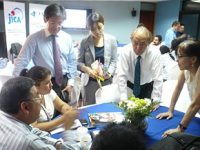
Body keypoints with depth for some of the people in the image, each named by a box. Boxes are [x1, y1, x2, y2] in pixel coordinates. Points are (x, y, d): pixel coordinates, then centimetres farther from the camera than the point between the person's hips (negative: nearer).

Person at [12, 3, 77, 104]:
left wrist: (70, 82, -2)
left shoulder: (67, 38, 0)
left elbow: (72, 61, 6)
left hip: (64, 82, 4)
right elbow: (21, 62, -12)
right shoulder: (34, 39, -11)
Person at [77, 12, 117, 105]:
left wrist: (109, 72, -16)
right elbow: (79, 62, -1)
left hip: (106, 81, 1)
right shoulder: (85, 42, -4)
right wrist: (87, 69, -21)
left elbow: (114, 61, 1)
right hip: (90, 81, -1)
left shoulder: (111, 40, -1)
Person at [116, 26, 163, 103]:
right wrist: (124, 99, -31)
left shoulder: (155, 54, -23)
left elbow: (158, 79, -25)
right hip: (129, 84, 0)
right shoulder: (125, 51, -22)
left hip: (147, 86, 0)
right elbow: (121, 76, -24)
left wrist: (155, 102, -33)